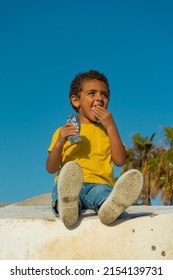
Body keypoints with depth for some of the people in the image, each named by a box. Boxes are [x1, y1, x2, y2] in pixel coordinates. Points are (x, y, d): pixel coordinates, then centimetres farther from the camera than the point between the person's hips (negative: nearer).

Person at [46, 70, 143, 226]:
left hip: (99, 183, 1)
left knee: (102, 191, -37)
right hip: (67, 184, 0)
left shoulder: (108, 130, 28)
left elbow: (120, 161, 9)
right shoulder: (63, 131, 22)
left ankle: (109, 206, -71)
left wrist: (111, 126, 6)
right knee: (69, 172, -38)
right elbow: (51, 169, 11)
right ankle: (67, 206, -69)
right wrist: (60, 142, -6)